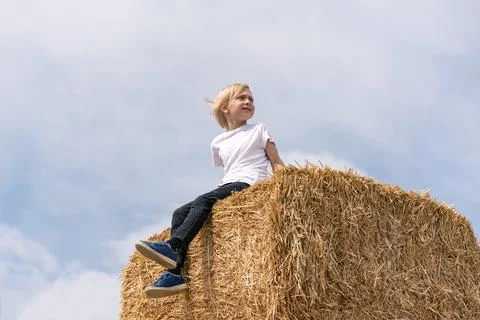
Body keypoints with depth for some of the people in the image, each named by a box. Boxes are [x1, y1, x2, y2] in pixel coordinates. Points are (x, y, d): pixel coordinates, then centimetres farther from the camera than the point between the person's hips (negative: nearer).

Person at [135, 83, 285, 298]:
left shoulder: (258, 130, 12)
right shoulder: (218, 142, 23)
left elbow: (277, 164, 8)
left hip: (250, 184, -6)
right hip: (228, 187, 6)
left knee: (203, 201, -31)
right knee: (180, 213, -14)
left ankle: (172, 247, -47)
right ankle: (175, 273, -27)